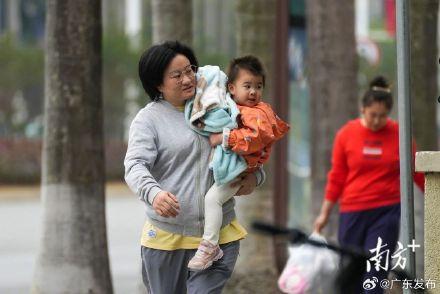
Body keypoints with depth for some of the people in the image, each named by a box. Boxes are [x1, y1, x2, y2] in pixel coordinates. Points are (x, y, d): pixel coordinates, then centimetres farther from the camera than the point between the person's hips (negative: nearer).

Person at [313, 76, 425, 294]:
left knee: (375, 273, -10)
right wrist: (325, 214, 8)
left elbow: (417, 173, 9)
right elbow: (337, 178, 7)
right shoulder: (346, 134, 0)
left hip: (387, 211, -1)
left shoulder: (398, 134, -1)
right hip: (352, 212, 1)